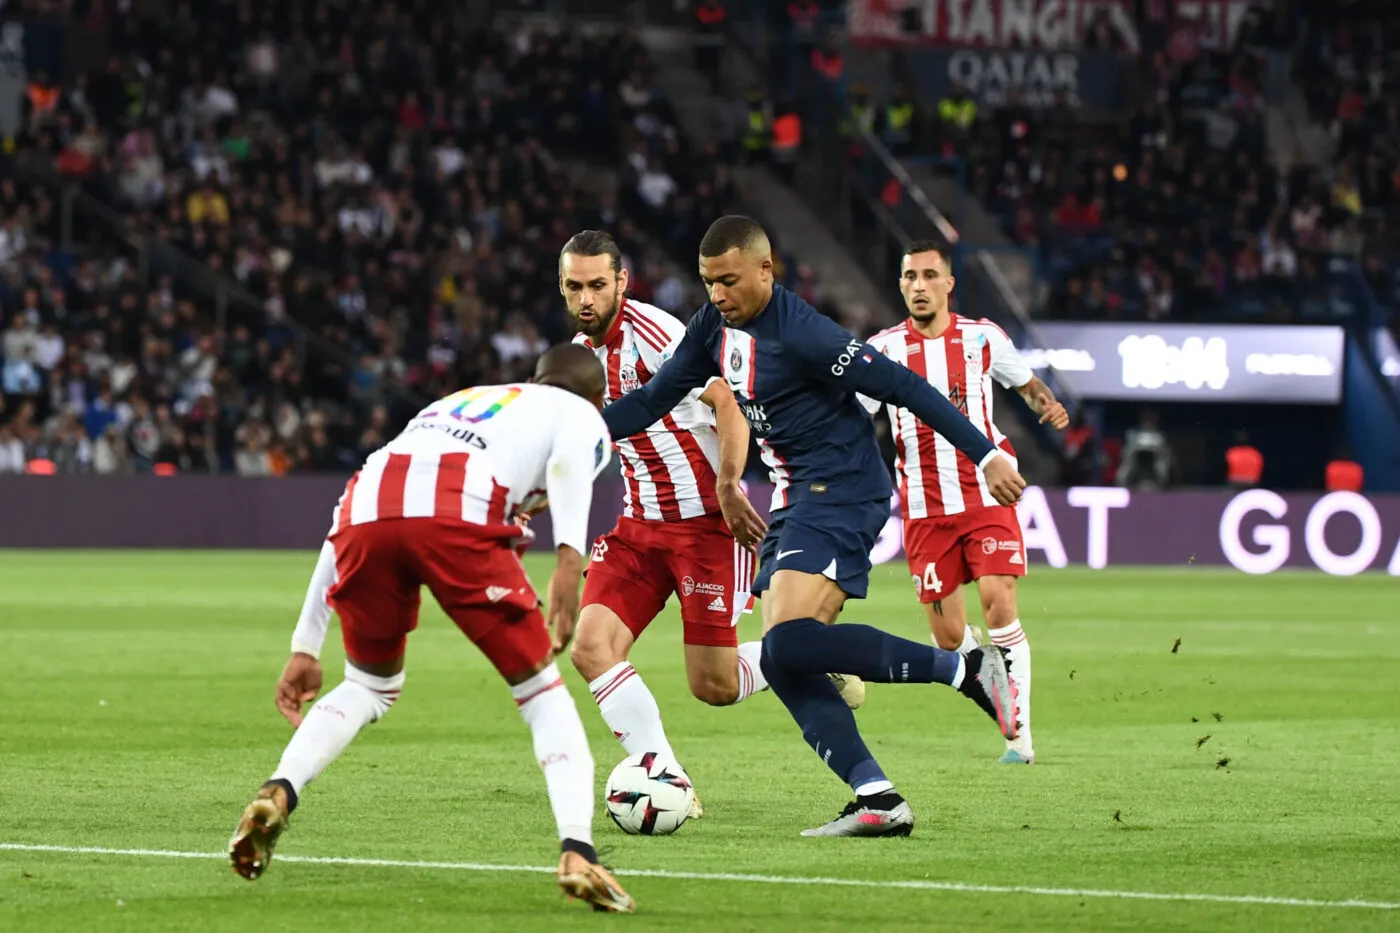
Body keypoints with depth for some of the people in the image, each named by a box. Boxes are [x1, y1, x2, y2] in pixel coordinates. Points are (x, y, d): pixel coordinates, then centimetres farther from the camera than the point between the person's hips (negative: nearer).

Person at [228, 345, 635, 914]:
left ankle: (277, 795, 4)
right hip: (460, 514, -4)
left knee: (370, 687, 27)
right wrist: (569, 561, -14)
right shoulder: (584, 416, 31)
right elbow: (570, 461, 2)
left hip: (368, 503, 4)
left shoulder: (450, 405, 45)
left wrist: (305, 647, 40)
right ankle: (577, 854, -5)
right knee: (541, 692, 12)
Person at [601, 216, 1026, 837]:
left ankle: (967, 670, -18)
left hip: (841, 492, -9)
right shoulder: (714, 327, 8)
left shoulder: (801, 332, -18)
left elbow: (901, 387, -17)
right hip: (794, 501, 9)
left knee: (790, 643, -25)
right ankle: (878, 801, -7)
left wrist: (986, 456, -17)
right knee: (785, 667, -2)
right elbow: (653, 400, 16)